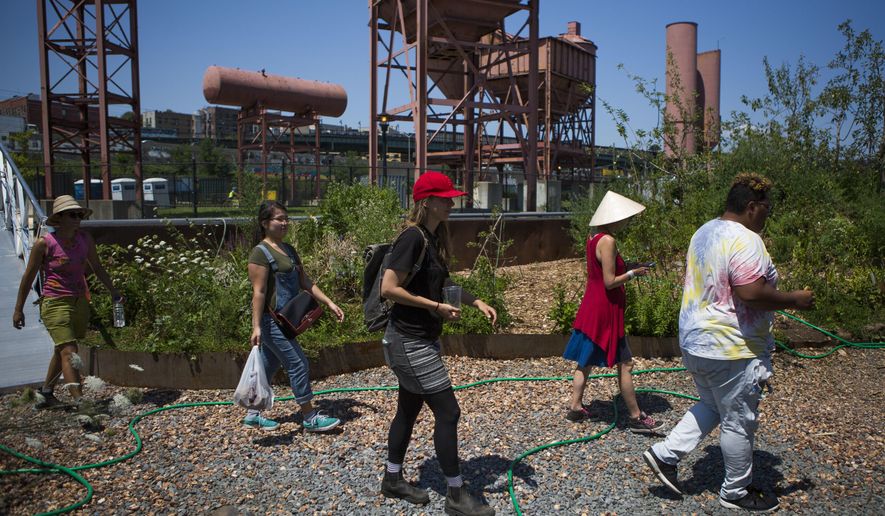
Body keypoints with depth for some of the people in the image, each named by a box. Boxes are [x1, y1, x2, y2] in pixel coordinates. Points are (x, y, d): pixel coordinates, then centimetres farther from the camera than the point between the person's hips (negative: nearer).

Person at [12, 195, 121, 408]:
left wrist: (113, 291, 17)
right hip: (55, 304, -6)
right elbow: (28, 277, -2)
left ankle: (46, 392, 38)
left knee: (62, 350, 19)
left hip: (80, 302, 6)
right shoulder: (44, 243, -11)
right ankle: (80, 401, -18)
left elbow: (97, 268, 16)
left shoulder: (85, 239, 2)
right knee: (68, 352, -14)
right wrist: (18, 309, 2)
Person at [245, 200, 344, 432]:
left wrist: (329, 303, 8)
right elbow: (259, 292, -18)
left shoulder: (288, 250, 14)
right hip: (272, 321, -9)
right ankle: (310, 418, 7)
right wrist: (256, 326, -21)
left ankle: (253, 415, 29)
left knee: (268, 367, 16)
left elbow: (305, 282, 14)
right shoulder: (261, 252, -13)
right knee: (299, 365, -4)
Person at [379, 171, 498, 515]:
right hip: (409, 341, -10)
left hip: (423, 339, 10)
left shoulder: (434, 238, 10)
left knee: (410, 409, 18)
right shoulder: (412, 237, -19)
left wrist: (477, 303, 8)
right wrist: (435, 306, -19)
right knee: (448, 412, -4)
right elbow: (388, 289, -24)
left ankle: (393, 480, 34)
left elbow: (444, 285, 21)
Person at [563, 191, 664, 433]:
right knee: (625, 363, 0)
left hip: (591, 306, 10)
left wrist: (629, 269, 11)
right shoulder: (608, 241, -20)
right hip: (605, 310, -10)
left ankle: (575, 407, 24)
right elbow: (610, 282, -22)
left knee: (586, 360, 15)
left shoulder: (594, 238, 9)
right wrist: (633, 273, -8)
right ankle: (636, 417, 9)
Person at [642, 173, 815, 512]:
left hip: (696, 340, 9)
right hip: (730, 347, -9)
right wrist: (793, 300, -13)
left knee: (712, 407, 24)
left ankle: (665, 454, 19)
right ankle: (736, 492, 25)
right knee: (738, 421, 8)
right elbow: (753, 293, -27)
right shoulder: (745, 241, -20)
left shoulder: (704, 232, 10)